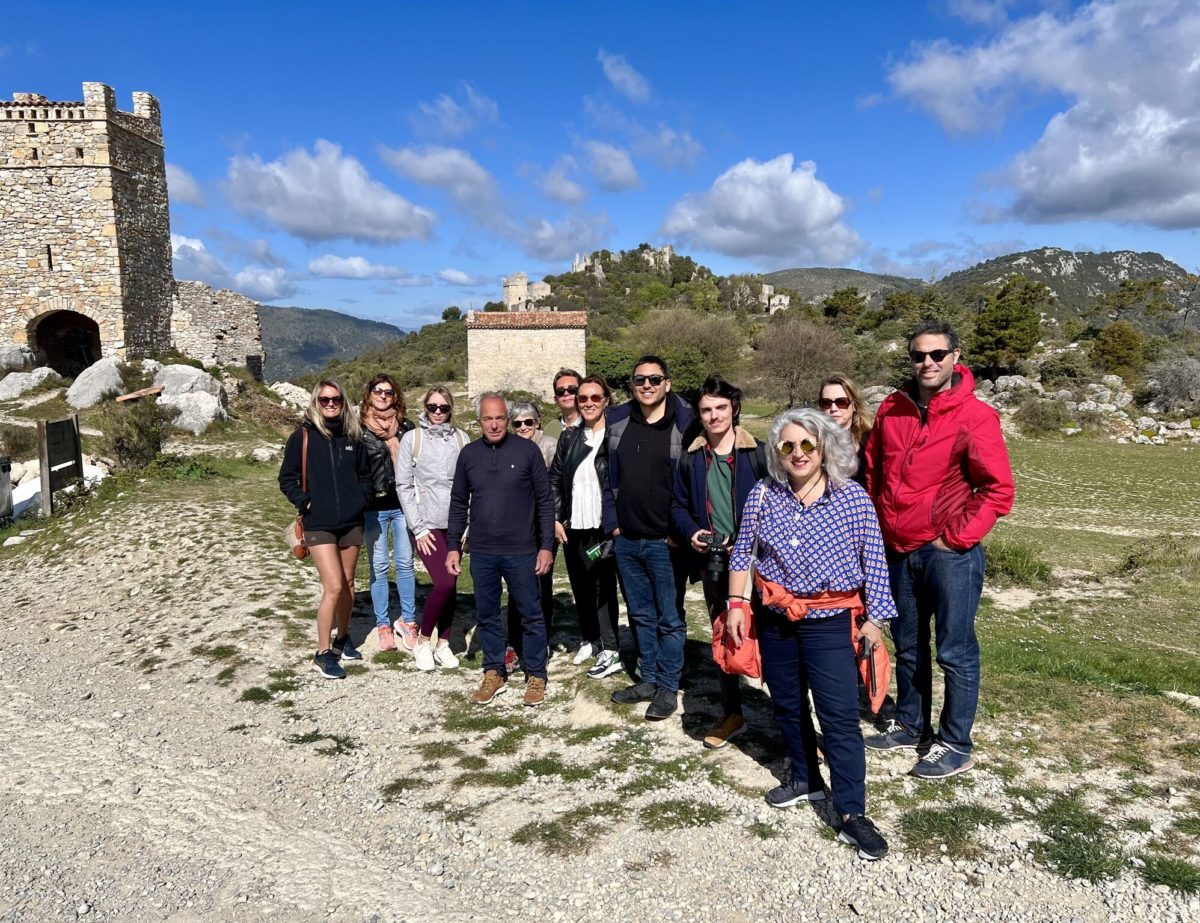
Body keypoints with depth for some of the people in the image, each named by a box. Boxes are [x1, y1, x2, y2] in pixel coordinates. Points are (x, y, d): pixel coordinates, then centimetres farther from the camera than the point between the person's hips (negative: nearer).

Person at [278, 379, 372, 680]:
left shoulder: (352, 437, 6)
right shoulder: (302, 437, -4)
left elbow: (365, 474, 18)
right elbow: (287, 479, 0)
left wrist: (361, 498, 4)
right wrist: (304, 502, -12)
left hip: (351, 522, 4)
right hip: (318, 524, -4)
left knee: (348, 584, 14)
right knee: (334, 587, -11)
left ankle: (342, 638, 33)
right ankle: (323, 653, 2)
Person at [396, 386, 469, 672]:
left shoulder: (461, 439, 5)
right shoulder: (412, 439, 0)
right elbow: (403, 486, -2)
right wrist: (419, 528, -6)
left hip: (455, 523, 3)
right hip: (426, 523, -3)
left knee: (451, 585, 6)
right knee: (444, 582, -13)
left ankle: (443, 644, 21)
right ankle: (423, 641, 7)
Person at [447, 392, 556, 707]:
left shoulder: (527, 450, -6)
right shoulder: (468, 454, 4)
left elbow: (545, 500, -3)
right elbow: (459, 503, 11)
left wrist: (546, 546, -6)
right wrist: (454, 546, 7)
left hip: (521, 552, -3)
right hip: (482, 553, 3)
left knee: (531, 616, 6)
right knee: (487, 616, 12)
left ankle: (536, 676, 21)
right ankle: (494, 673, 27)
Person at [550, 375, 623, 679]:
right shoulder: (569, 436, 7)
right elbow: (555, 478, 11)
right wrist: (556, 518, 4)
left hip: (602, 528, -5)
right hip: (572, 528, 5)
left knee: (603, 587, 1)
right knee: (580, 587, 15)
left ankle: (611, 652, 9)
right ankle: (589, 640, 31)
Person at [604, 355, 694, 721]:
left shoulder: (684, 423, -9)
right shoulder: (617, 421, 6)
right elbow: (611, 476, 10)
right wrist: (612, 522, 5)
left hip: (665, 541, -5)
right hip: (627, 540, 5)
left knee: (670, 618, 5)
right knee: (641, 615, 16)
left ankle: (668, 687, 17)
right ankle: (648, 680, 28)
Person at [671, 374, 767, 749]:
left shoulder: (757, 453, -5)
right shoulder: (691, 458, 8)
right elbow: (678, 504, 15)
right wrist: (691, 531, -3)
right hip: (712, 562, 4)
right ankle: (731, 712, 29)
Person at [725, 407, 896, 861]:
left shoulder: (853, 497, -8)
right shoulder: (763, 494, -2)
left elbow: (874, 563, -2)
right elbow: (742, 553, 5)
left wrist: (875, 618, -3)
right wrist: (737, 604, -1)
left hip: (830, 621, -3)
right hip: (774, 618, 4)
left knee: (839, 715, -6)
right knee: (787, 705, 17)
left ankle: (852, 814, 3)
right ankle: (806, 778, 37)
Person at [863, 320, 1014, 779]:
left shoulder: (975, 416, -11)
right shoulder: (892, 409, 4)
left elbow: (998, 490, -12)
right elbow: (873, 471, 16)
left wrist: (957, 538, -13)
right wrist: (881, 526, 10)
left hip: (950, 553, -5)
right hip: (898, 551, 6)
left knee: (955, 651, 4)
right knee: (907, 645, 18)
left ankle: (955, 746, 19)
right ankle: (910, 726, 36)